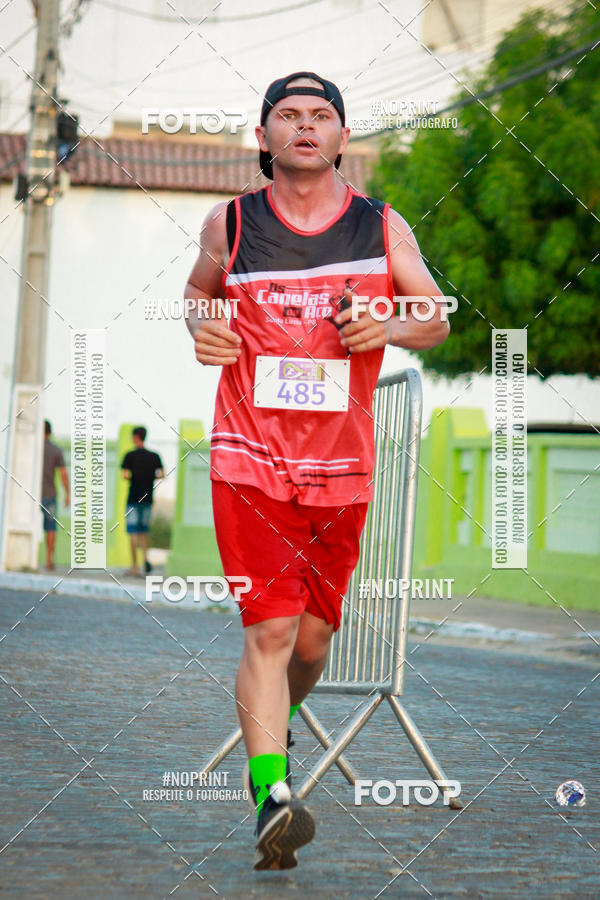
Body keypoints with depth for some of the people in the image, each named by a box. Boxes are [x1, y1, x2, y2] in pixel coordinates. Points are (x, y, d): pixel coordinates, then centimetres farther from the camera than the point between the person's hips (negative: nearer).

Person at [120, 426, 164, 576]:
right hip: (148, 498, 4)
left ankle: (135, 567, -2)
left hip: (134, 498, -4)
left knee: (133, 532, 0)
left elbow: (125, 475, -17)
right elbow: (162, 474, -4)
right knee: (143, 531, 16)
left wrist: (129, 477, 5)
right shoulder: (154, 456, 4)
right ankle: (145, 559, -5)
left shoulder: (130, 456, -7)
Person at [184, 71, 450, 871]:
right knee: (269, 629, -15)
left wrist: (389, 328, -9)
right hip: (250, 461, -2)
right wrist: (201, 328, 0)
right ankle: (272, 794, -19)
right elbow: (199, 290, 23)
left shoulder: (382, 228, 4)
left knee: (313, 633, 12)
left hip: (341, 466, 2)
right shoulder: (230, 224, 3)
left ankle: (272, 725, 42)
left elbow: (437, 320, 12)